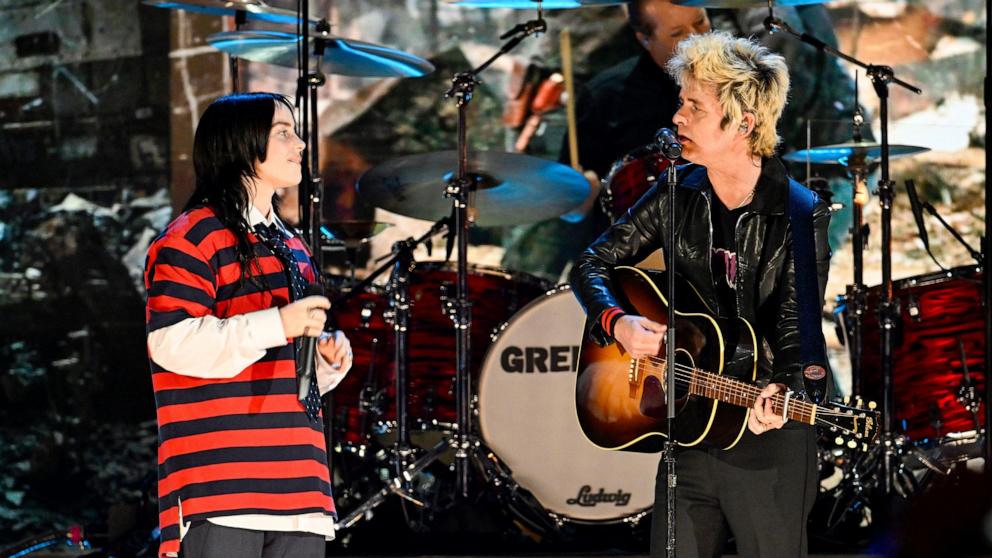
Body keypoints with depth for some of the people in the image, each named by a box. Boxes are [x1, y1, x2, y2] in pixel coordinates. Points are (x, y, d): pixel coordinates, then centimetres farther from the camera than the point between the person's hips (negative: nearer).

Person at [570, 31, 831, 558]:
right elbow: (593, 263, 8)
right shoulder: (678, 197, 2)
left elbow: (795, 324, -16)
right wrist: (617, 323, -12)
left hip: (770, 442, -5)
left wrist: (778, 391, -36)